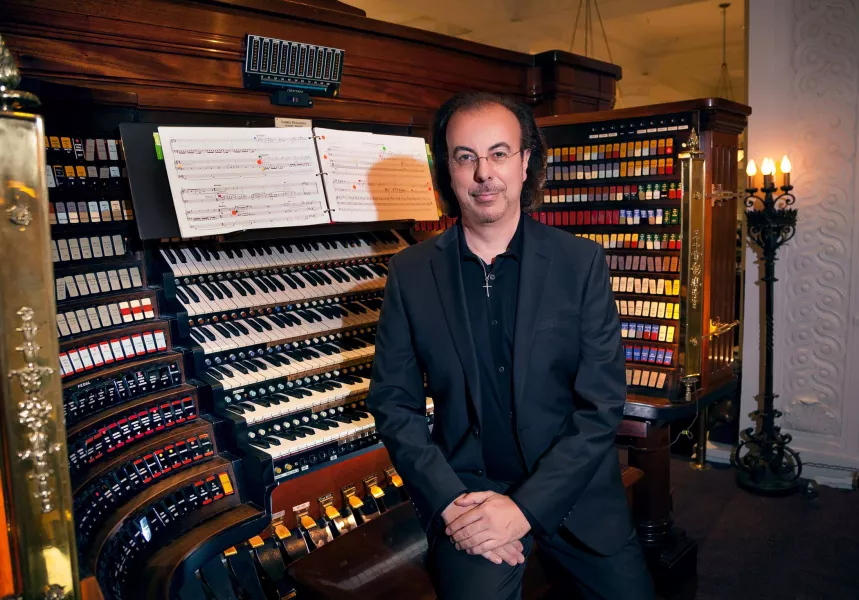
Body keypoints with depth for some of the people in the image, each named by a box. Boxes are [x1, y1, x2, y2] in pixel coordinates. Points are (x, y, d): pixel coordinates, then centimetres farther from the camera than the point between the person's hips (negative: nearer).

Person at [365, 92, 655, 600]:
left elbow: (603, 404, -8)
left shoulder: (582, 262, -5)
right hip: (466, 487, -1)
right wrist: (450, 502, -13)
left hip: (574, 489, 2)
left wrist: (525, 506, -16)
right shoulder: (411, 273, -2)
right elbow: (393, 403, -1)